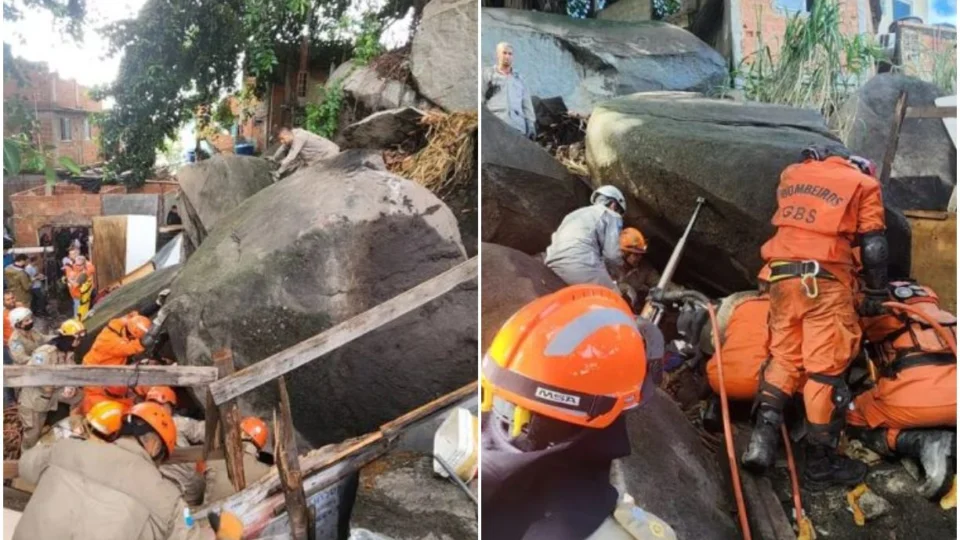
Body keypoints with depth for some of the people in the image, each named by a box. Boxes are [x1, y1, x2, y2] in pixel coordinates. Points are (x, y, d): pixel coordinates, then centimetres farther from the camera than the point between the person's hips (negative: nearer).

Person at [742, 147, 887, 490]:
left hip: (782, 274, 5)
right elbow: (873, 245, 5)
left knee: (784, 355, 14)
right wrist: (877, 293, 11)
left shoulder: (791, 173, 21)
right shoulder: (862, 183, 10)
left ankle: (763, 436, -1)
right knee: (826, 367, -1)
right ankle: (821, 462, 3)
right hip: (825, 278, -4)